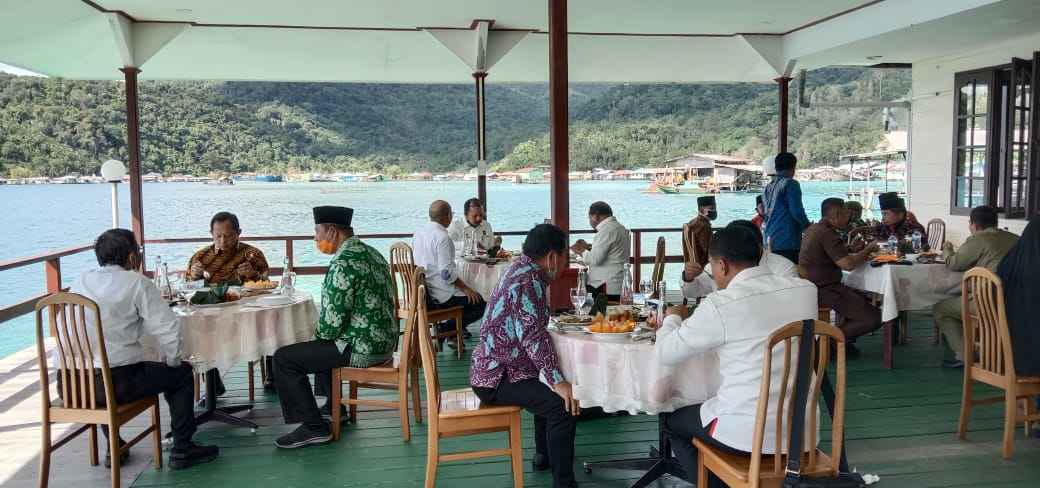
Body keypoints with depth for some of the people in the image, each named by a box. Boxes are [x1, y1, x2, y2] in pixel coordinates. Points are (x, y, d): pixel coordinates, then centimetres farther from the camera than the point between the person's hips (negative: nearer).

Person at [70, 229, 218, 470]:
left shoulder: (80, 281, 11)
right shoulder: (137, 283, -5)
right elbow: (168, 329, -12)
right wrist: (172, 361, 7)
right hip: (115, 383, -6)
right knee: (182, 373, 15)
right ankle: (182, 450, 19)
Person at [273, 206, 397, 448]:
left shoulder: (343, 262, -20)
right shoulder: (370, 252, 10)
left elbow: (332, 318, -22)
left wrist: (320, 335, 0)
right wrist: (322, 335, 19)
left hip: (361, 348, -10)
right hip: (384, 341, 10)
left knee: (284, 358, -3)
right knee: (320, 344, 33)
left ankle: (314, 428, 0)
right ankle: (335, 407, 42)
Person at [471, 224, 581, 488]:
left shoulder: (522, 268, 10)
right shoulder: (527, 283, -21)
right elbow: (534, 337, -30)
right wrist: (558, 381, -31)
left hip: (494, 366, 11)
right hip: (497, 377, -11)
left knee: (548, 391, 30)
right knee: (562, 404, -23)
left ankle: (544, 454, 42)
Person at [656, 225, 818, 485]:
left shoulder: (719, 305, -17)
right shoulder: (806, 289, 0)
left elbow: (665, 353, -6)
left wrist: (673, 318, 14)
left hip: (749, 434, -6)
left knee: (674, 422, 23)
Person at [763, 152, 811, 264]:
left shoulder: (768, 187, 14)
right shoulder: (790, 184, -8)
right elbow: (797, 212, -13)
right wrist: (809, 227, 4)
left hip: (770, 242, 8)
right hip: (788, 242, -8)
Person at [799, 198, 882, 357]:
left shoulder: (814, 228, 13)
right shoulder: (827, 234, -20)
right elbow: (848, 264, -24)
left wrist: (860, 254, 7)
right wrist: (867, 249, -8)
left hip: (814, 287, 11)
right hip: (824, 290, -11)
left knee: (866, 301, 24)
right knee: (874, 318, -11)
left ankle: (843, 339, 18)